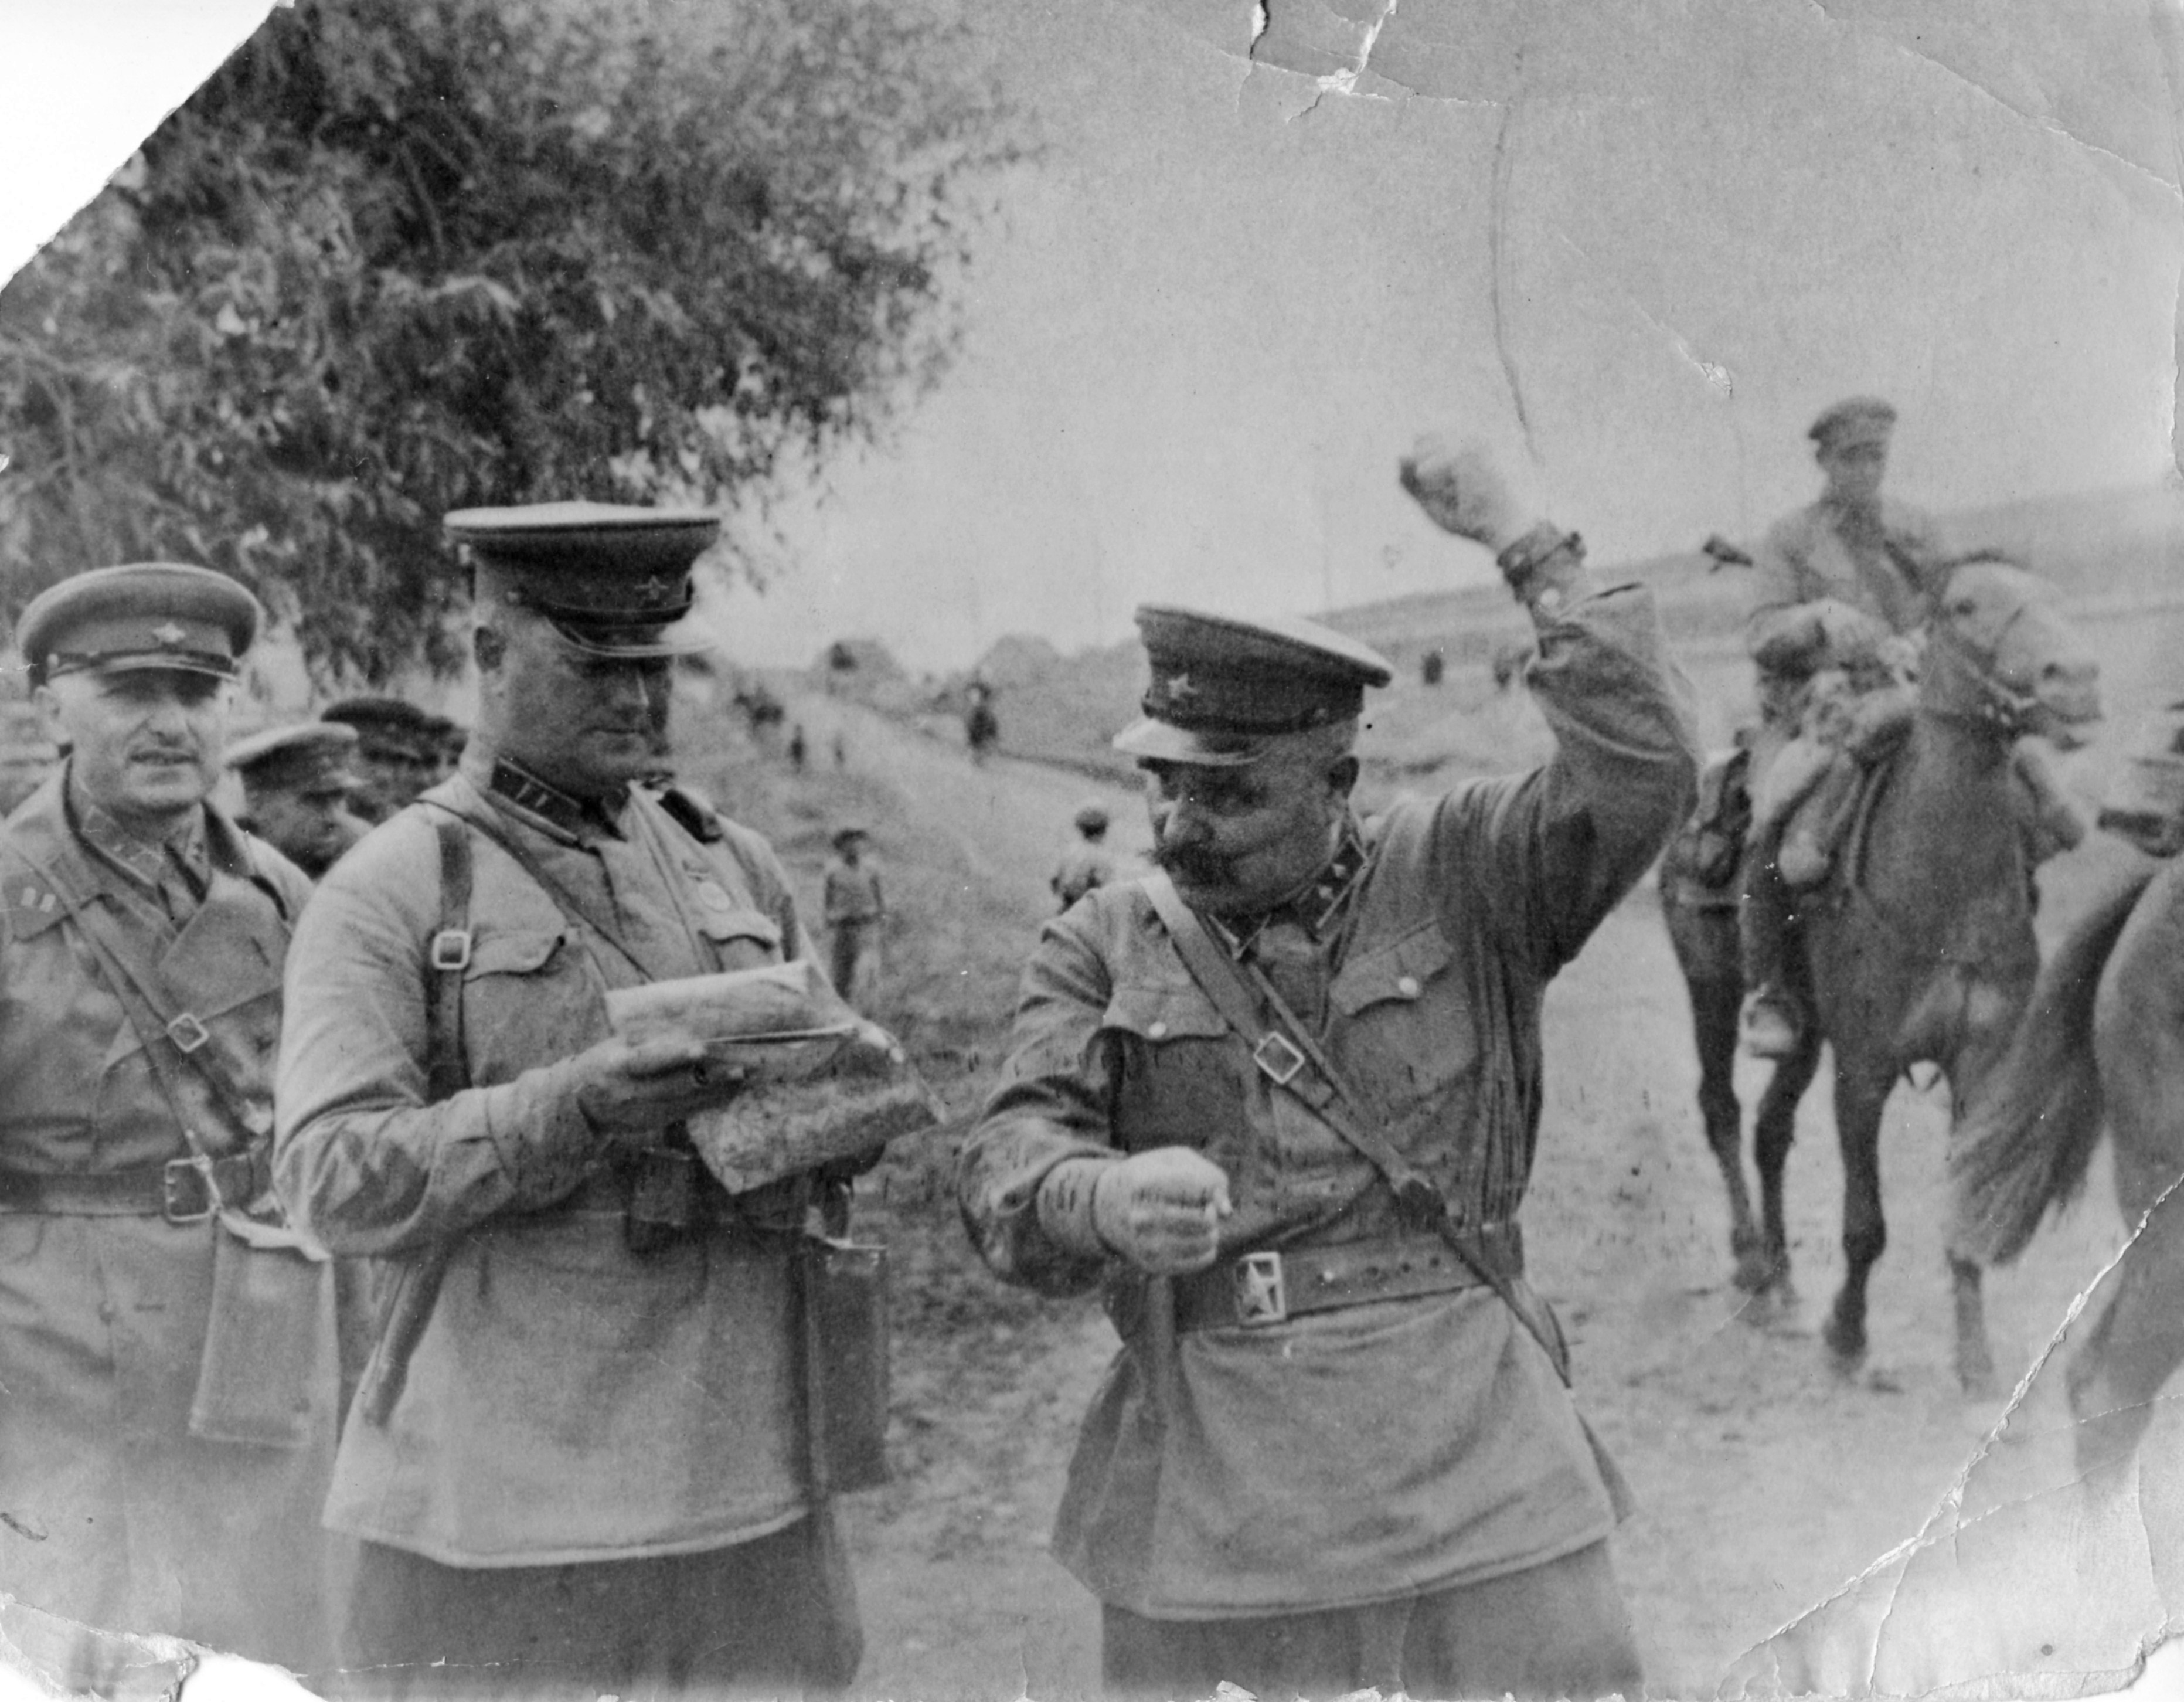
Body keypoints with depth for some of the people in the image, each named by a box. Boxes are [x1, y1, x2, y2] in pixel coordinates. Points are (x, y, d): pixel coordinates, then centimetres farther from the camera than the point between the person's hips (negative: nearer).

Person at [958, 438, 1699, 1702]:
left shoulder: (1463, 877, 5)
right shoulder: (1104, 946, 5)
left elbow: (1646, 773, -9)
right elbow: (1012, 1159, -6)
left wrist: (1525, 546, -9)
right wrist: (1106, 1199, -29)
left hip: (1475, 1467, 0)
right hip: (1208, 1492, 1)